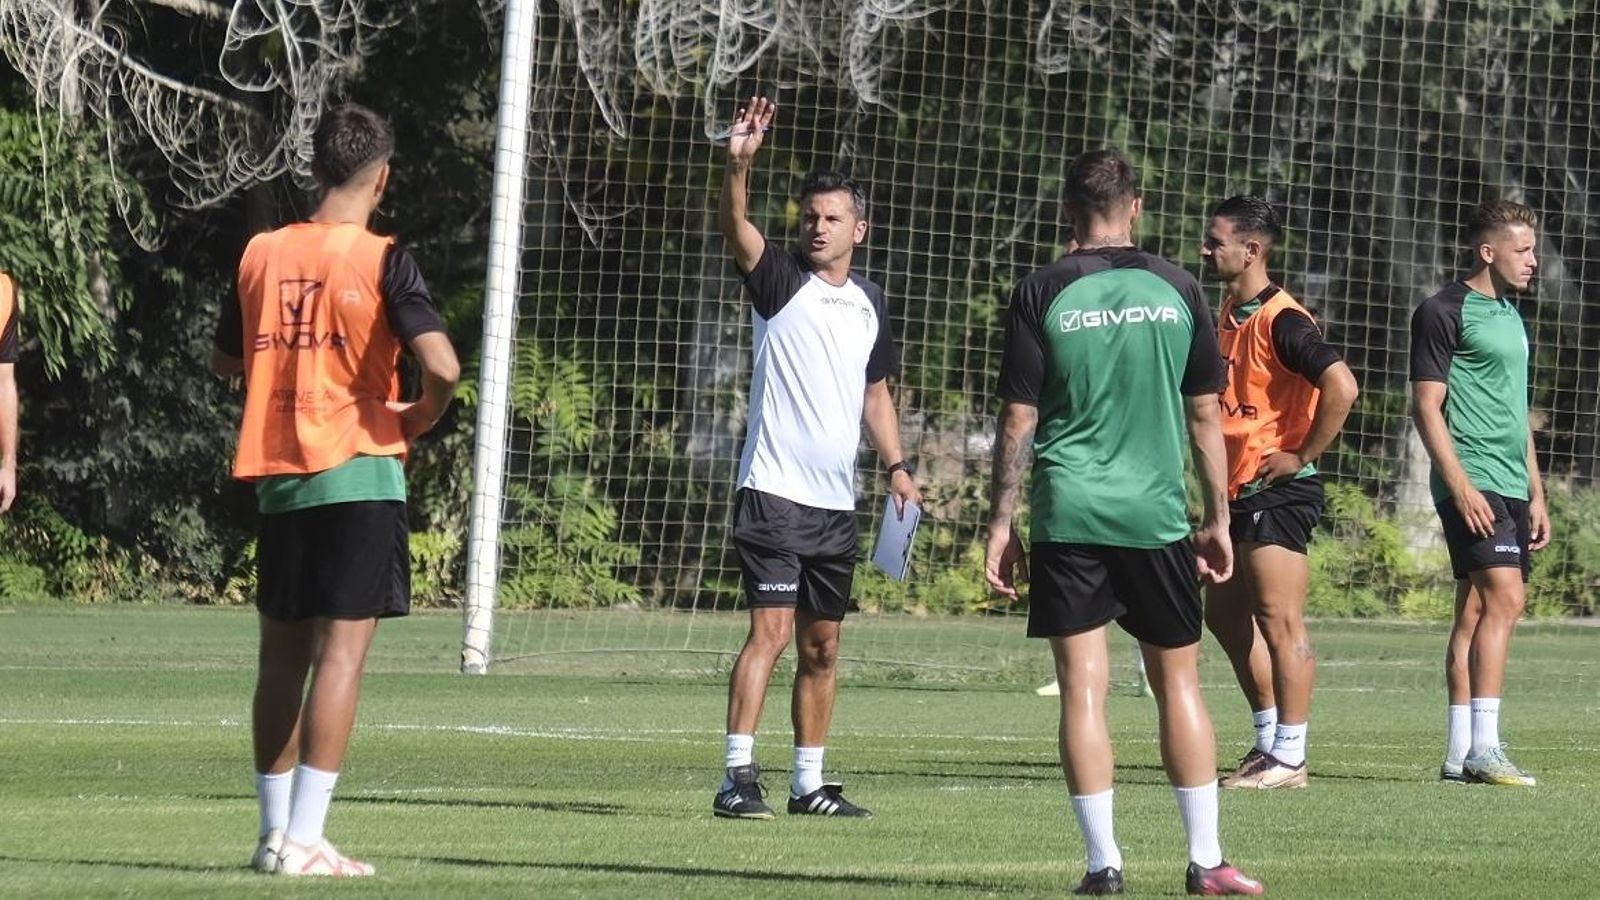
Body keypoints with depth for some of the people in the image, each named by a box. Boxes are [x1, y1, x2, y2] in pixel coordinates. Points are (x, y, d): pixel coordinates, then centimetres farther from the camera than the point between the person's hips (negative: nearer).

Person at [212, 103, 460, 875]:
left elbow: (226, 359, 19)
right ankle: (304, 837, -11)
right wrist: (423, 415, 1)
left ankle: (276, 828, 15)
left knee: (281, 655, 12)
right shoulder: (381, 261, -9)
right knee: (341, 652, -5)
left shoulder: (261, 254, 6)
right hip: (357, 472, -5)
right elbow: (441, 365, -19)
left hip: (276, 476, 5)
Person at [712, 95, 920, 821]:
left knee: (821, 646, 10)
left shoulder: (870, 302, 13)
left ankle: (809, 781, 17)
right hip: (774, 490, -6)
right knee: (770, 629, -15)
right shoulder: (781, 282, -3)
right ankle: (738, 776, -18)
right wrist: (738, 165, -39)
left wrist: (896, 465, 13)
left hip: (837, 501, 6)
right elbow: (736, 230, -22)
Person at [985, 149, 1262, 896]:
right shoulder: (1176, 290, 3)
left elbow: (1018, 421, -3)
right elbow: (1205, 415, 6)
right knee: (1178, 680, 10)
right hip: (1156, 517, 1)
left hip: (1069, 519, -1)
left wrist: (1001, 524, 3)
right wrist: (1218, 520, 13)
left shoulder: (1042, 295, -1)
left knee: (1083, 688, 1)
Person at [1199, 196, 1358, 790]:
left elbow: (1342, 386, -28)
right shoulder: (1230, 314, 12)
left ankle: (1288, 759, -2)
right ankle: (1270, 738, 25)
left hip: (1279, 491, -10)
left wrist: (1302, 455, -19)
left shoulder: (1281, 322, -17)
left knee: (1280, 623, -7)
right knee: (1226, 614, 16)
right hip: (1241, 493, 10)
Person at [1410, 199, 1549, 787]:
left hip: (1509, 487, 9)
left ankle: (1460, 754, 8)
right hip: (1473, 483, -9)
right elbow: (1426, 406, -11)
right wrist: (1460, 485, -18)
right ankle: (1482, 748, -20)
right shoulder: (1444, 313, -7)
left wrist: (1536, 494, 22)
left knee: (1478, 610, 7)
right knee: (1503, 597, -18)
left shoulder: (1510, 316, 20)